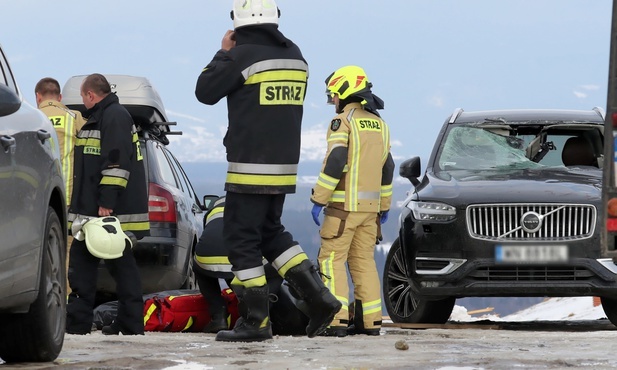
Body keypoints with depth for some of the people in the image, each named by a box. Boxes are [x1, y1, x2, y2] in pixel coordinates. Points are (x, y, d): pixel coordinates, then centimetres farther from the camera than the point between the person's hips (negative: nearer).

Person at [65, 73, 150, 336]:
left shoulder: (114, 116, -11)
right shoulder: (100, 118, 22)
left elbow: (117, 161, -21)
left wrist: (107, 202, -25)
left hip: (113, 211, -10)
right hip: (91, 211, 10)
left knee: (121, 266, -6)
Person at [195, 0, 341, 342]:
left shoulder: (242, 55, -14)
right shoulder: (295, 56, 9)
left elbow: (205, 92, -6)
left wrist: (223, 52, 6)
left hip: (250, 168, -8)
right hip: (285, 167, 8)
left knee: (242, 240, -1)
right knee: (270, 231, 20)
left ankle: (255, 322, -1)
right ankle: (317, 297, 8)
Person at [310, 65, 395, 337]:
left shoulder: (343, 121, -8)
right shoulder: (379, 124, 15)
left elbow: (334, 163, -17)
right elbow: (387, 169, 18)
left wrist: (318, 200, -13)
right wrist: (384, 206, 25)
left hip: (344, 203, -7)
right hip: (370, 205, 7)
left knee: (332, 259, -5)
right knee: (364, 261, 12)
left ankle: (336, 320, -14)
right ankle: (370, 321, 8)